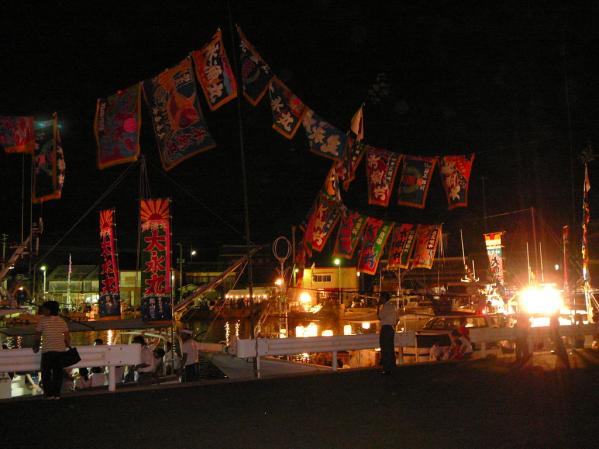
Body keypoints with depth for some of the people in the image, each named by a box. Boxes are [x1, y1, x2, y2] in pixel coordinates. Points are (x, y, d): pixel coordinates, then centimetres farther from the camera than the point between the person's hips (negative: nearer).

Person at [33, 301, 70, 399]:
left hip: (48, 350, -4)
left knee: (46, 372, 9)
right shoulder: (62, 321, 7)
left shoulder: (43, 320, -4)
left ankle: (49, 394, 8)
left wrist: (36, 347, 15)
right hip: (60, 350, 4)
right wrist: (66, 345, 21)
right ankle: (57, 394, 14)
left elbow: (37, 337, 0)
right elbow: (67, 337, 6)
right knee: (58, 372, 12)